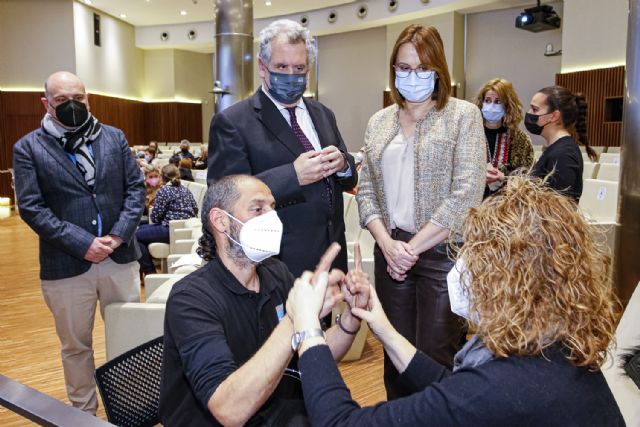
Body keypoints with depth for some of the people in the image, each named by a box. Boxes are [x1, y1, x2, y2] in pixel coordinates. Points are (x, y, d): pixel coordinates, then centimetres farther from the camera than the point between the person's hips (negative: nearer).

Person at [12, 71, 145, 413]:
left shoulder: (114, 137, 6)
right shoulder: (28, 148, -1)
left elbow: (135, 187, 3)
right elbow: (31, 207, -8)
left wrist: (119, 235, -11)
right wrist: (82, 244, -16)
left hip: (120, 257, 2)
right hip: (66, 265, -2)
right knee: (76, 345, 13)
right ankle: (84, 411, 33)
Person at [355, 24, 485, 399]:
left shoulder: (463, 115, -2)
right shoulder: (379, 122, 11)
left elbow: (466, 195, -11)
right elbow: (367, 190, 9)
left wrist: (413, 247, -11)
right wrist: (388, 243, -7)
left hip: (443, 253, -4)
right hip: (391, 252, 4)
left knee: (435, 360, 3)